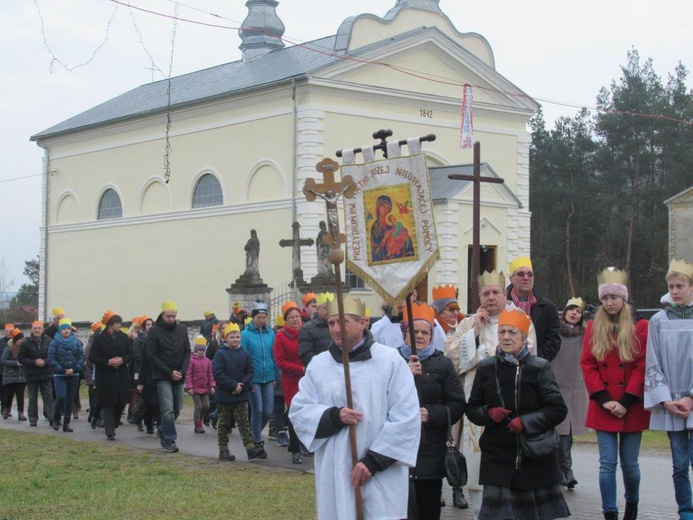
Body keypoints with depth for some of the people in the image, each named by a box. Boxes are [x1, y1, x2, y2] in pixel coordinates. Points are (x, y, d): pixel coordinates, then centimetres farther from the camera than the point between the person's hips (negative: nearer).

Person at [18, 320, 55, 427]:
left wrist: (45, 362, -15)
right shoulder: (26, 343, -4)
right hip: (32, 375, 0)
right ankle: (33, 419, 15)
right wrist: (34, 362, -16)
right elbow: (21, 358, -4)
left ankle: (51, 417, -4)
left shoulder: (49, 342, -2)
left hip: (46, 374, 0)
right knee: (33, 398, 8)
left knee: (48, 396, -2)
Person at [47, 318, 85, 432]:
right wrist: (63, 370, -13)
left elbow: (82, 357, 3)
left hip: (74, 375, 3)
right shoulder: (54, 343, -1)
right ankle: (56, 419, 8)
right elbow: (51, 359, -6)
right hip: (59, 375, -3)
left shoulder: (77, 342, 7)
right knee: (61, 397, -16)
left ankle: (66, 423, 11)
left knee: (70, 399, 4)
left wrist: (74, 369, -11)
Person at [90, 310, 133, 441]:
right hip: (105, 377, -4)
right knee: (108, 404, -2)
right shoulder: (99, 339, -6)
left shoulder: (123, 337, 4)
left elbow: (130, 354, 9)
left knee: (121, 403, 4)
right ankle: (109, 432, 4)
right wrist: (107, 362, -18)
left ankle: (113, 425, 28)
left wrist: (122, 359, -12)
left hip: (121, 376, 4)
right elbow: (92, 357, -6)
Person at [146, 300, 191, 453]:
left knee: (177, 409, 10)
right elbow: (152, 356, -8)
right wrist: (170, 372, -13)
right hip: (163, 377, -4)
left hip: (179, 377, 4)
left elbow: (187, 352, 8)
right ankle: (169, 440, -1)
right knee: (168, 410, -10)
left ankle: (162, 431, 31)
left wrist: (182, 371, -8)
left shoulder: (182, 329, 6)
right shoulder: (155, 331, -6)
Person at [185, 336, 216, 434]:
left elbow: (210, 374, 12)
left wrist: (211, 386, 5)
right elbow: (188, 374, -10)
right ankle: (198, 425, 4)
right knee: (198, 406, -6)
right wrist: (189, 387, -15)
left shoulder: (207, 361, 9)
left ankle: (199, 419, 27)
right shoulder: (191, 360, -8)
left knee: (206, 405, 4)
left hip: (205, 388, 5)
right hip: (195, 388, -5)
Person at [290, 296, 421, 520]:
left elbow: (406, 418, -7)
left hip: (382, 478, -3)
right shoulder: (318, 365, 8)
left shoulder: (390, 360, -3)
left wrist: (373, 460, -13)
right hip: (335, 477, 3)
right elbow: (298, 412, 5)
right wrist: (334, 417, -14)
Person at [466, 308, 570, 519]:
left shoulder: (539, 368, -4)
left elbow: (558, 409, -7)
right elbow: (472, 408, 11)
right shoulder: (485, 368, 4)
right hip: (497, 457, 1)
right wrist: (488, 413, -11)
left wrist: (526, 422, -18)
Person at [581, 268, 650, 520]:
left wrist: (626, 402, -12)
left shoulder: (640, 327, 0)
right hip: (603, 409, 1)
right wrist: (604, 400, -8)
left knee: (629, 463, 7)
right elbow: (587, 365, 2)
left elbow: (643, 367, -5)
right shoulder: (593, 327, 6)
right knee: (607, 463, -2)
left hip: (631, 408, -1)